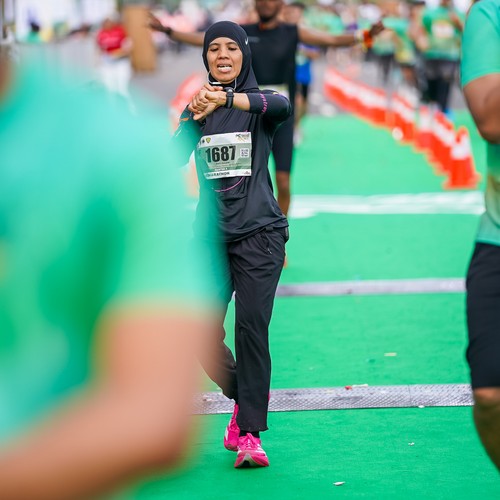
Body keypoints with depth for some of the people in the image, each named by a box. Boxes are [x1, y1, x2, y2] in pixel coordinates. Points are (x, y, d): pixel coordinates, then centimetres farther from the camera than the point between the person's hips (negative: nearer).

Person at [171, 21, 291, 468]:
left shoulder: (259, 102, 2)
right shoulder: (196, 109, 12)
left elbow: (283, 107, -23)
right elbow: (174, 158, -5)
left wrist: (227, 99, -36)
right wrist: (195, 117, -22)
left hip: (259, 233, -4)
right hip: (211, 234, 4)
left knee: (252, 326, -13)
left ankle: (250, 434, -13)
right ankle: (244, 401, 27)